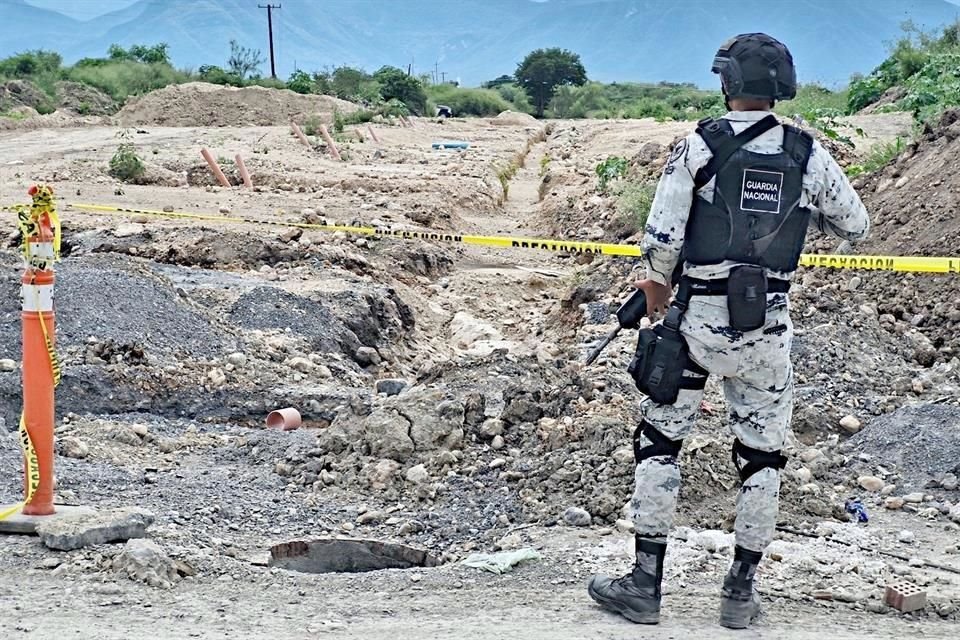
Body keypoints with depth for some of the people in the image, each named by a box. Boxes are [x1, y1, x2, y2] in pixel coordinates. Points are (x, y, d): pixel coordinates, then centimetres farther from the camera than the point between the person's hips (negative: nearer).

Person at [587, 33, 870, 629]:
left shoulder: (698, 147, -8)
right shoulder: (809, 155, 0)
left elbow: (660, 243, -8)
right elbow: (857, 227, 13)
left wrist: (659, 315, 6)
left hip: (697, 319, -2)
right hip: (768, 328, 2)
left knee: (659, 444, 10)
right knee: (763, 456, 13)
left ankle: (646, 585, 11)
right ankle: (742, 592, 17)